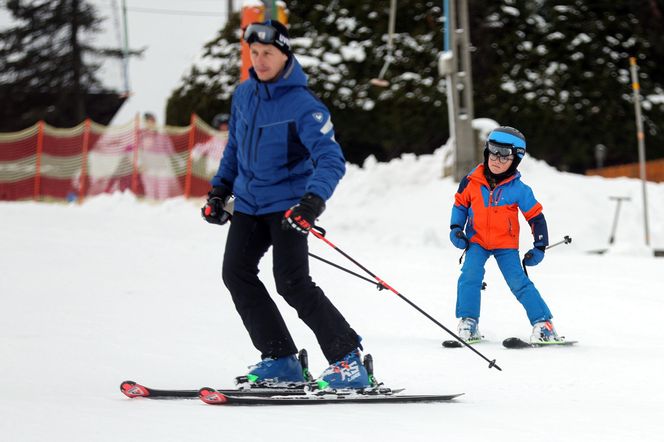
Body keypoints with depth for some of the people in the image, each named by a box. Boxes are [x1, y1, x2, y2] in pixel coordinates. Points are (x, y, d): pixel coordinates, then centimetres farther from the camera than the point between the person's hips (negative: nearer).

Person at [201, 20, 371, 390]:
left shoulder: (302, 104, -17)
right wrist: (219, 190, 17)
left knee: (292, 283, -16)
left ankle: (349, 360, -9)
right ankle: (281, 360, 4)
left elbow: (331, 159, -24)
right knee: (236, 273, -2)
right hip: (249, 201, 7)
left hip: (287, 204, -7)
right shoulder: (244, 95, 5)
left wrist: (314, 200, -40)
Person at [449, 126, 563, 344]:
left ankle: (543, 324, -1)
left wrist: (539, 248, -6)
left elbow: (536, 217, -3)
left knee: (519, 283, -10)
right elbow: (460, 203, 10)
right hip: (477, 241, 1)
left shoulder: (518, 189, -11)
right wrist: (456, 228, -3)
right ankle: (468, 324, -9)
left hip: (506, 244, -1)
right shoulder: (472, 181, -7)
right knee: (469, 277, -19)